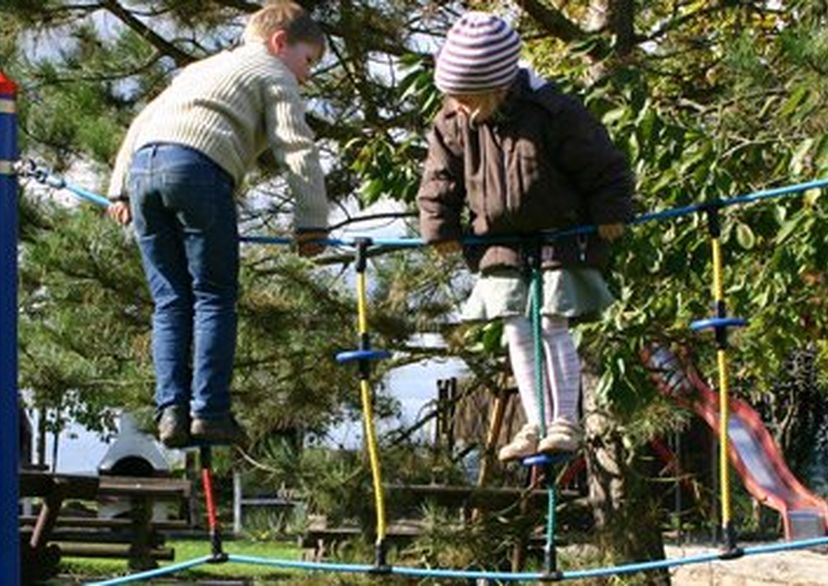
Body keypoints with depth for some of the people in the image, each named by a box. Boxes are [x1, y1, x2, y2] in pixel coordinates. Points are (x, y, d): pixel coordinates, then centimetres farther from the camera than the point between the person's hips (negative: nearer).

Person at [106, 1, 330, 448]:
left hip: (143, 163, 6)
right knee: (215, 297, 1)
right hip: (198, 164, -6)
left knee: (170, 301, 10)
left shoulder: (200, 68, 38)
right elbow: (296, 150, 4)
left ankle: (171, 410, 2)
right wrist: (312, 223, 2)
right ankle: (209, 411, -6)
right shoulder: (274, 75, 17)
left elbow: (142, 123, 32)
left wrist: (120, 188, 30)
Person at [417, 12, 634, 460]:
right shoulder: (453, 124, -6)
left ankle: (566, 419, 2)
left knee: (552, 325, -8)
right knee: (517, 332, 3)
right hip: (499, 241, 4)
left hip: (559, 236, -4)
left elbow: (603, 166, -8)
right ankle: (536, 423, 11)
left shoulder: (553, 114, -18)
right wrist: (440, 227, 3)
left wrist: (609, 213, -8)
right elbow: (439, 179, 8)